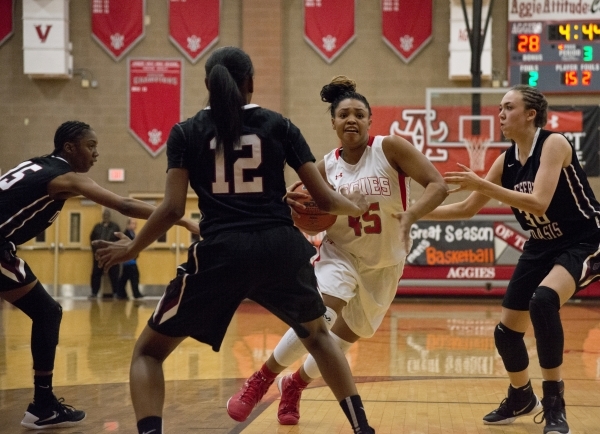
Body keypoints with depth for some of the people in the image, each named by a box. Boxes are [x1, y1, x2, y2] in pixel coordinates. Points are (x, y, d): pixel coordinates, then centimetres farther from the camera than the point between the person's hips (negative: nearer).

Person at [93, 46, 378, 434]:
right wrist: (355, 207, 33)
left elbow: (173, 209, 1)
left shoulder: (186, 132, 9)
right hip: (281, 248, 2)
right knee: (317, 333, 32)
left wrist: (131, 249, 18)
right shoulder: (278, 125, 12)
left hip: (221, 252, -2)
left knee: (149, 351, 14)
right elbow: (324, 198, 10)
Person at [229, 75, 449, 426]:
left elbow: (438, 185, -21)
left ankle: (294, 385, 36)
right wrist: (297, 207, -20)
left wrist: (410, 215, -38)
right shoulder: (327, 167, -6)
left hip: (384, 264, 0)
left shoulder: (390, 148, -15)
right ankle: (261, 380, -7)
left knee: (345, 337, 10)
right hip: (341, 254, 0)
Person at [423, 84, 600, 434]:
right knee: (506, 331, 6)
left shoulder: (554, 144, -20)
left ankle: (554, 403, -21)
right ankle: (521, 398, 35)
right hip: (542, 247, 8)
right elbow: (467, 209, 8)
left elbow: (539, 203, -32)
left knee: (542, 301, -35)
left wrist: (482, 185, -34)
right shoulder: (507, 161, 0)